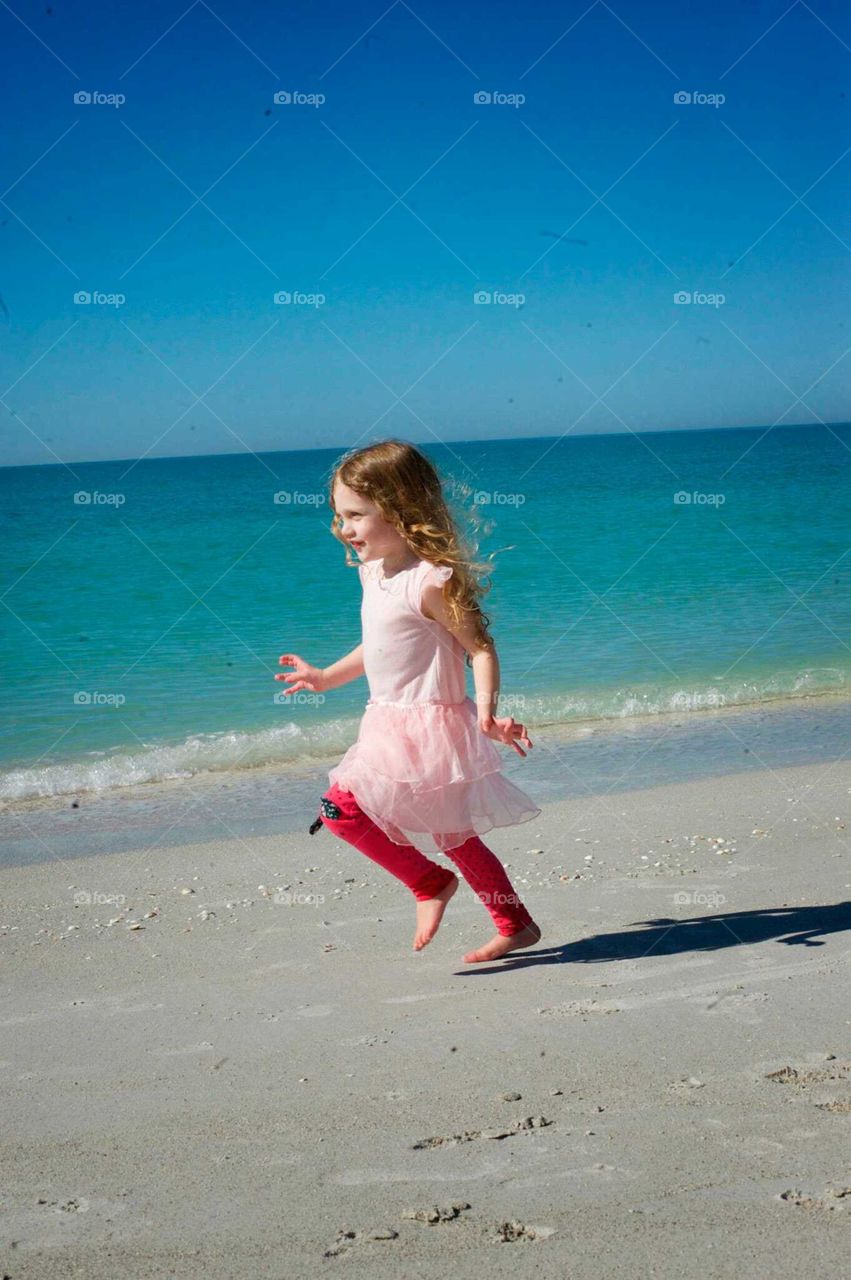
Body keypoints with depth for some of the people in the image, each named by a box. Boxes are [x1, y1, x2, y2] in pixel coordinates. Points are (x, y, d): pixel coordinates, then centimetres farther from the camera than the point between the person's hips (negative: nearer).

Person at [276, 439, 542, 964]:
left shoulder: (431, 582, -18)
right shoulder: (374, 573, 9)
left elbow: (481, 647, -16)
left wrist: (486, 711, -28)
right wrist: (326, 677, 29)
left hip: (427, 726, -9)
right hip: (391, 724, 9)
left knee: (343, 807, -15)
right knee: (456, 837, 14)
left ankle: (430, 883, 2)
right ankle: (516, 926, 26)